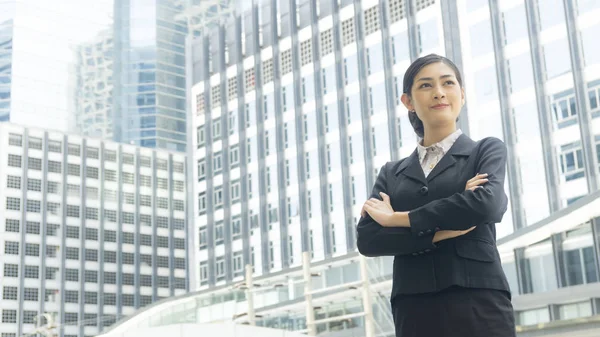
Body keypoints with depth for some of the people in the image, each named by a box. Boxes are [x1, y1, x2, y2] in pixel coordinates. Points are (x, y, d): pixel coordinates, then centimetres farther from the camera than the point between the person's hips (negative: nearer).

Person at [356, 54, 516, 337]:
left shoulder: (487, 150, 9)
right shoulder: (391, 173, 15)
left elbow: (487, 204, -12)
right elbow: (366, 239, 2)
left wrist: (398, 218, -4)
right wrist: (439, 233, -11)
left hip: (478, 304, -2)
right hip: (413, 309, 2)